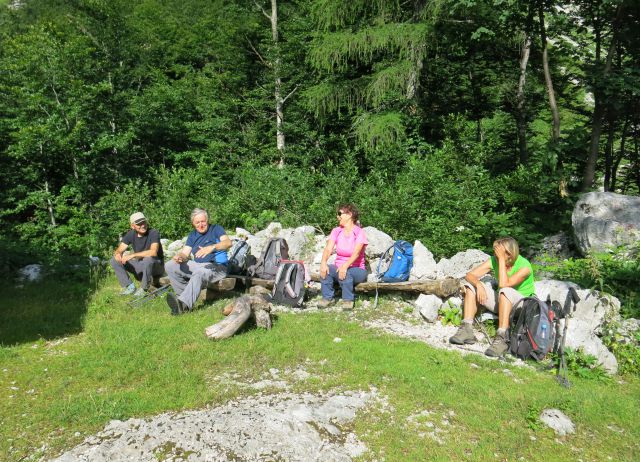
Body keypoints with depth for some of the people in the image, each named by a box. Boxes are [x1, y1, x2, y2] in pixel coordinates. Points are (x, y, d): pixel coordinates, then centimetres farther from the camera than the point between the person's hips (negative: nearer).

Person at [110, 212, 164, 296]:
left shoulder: (153, 233, -19)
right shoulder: (131, 234, -2)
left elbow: (153, 252, -34)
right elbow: (119, 250, -3)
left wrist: (133, 255, -36)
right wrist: (117, 254, -28)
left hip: (155, 266, -5)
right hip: (140, 265, 6)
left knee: (148, 259, -39)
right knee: (114, 260, -7)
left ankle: (144, 288, -17)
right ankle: (130, 286, -3)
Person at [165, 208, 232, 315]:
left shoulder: (216, 229, 2)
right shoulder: (192, 235, 18)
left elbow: (228, 242, -18)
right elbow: (185, 253, 8)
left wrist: (212, 247, -36)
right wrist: (179, 257, -18)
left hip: (217, 267, -6)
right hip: (197, 265, 7)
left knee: (199, 273, -39)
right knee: (170, 266, -6)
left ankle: (183, 304, -56)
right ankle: (184, 295, -15)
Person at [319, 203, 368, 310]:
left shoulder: (359, 232, -8)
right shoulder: (336, 231, 6)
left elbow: (356, 253, -22)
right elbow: (328, 249, -8)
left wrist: (345, 266, -40)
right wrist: (323, 262, -30)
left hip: (357, 270, -3)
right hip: (338, 267, 3)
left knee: (346, 272, -36)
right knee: (326, 269, -27)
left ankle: (348, 300, -17)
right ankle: (327, 297, -14)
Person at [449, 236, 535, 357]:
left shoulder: (524, 267, -22)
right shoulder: (494, 260, -8)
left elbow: (503, 284, -35)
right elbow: (469, 275, -12)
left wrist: (502, 259, -32)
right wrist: (478, 284, -33)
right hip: (501, 301, 6)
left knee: (505, 291, -37)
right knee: (472, 285, -12)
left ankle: (501, 338, -41)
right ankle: (467, 329, -23)